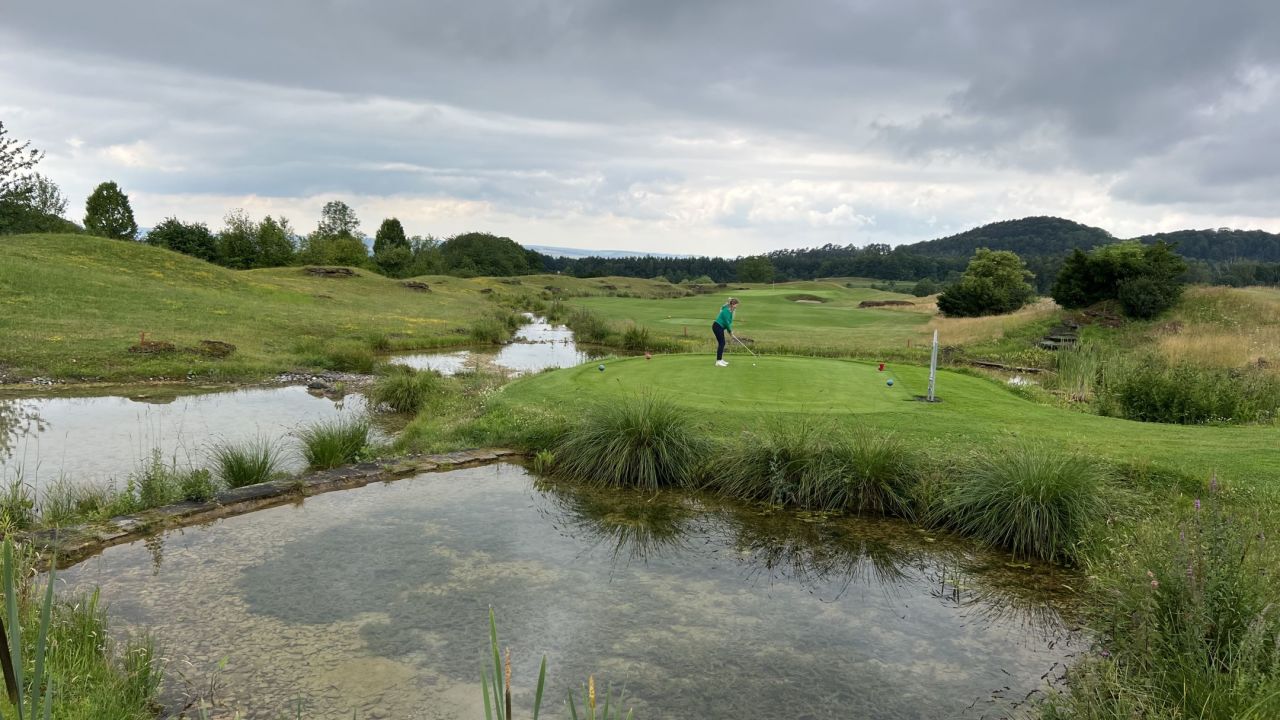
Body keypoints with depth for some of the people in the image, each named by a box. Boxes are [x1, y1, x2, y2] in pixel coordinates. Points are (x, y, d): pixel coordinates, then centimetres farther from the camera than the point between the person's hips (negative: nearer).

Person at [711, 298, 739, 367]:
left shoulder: (731, 310, 9)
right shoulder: (727, 310, -21)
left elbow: (729, 321, 12)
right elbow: (726, 322, -19)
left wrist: (730, 330, 2)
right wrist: (730, 331, -6)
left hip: (720, 327, 10)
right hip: (717, 327, -10)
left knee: (722, 343, 12)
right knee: (721, 343, -11)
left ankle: (720, 360, 18)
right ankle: (718, 361, -13)